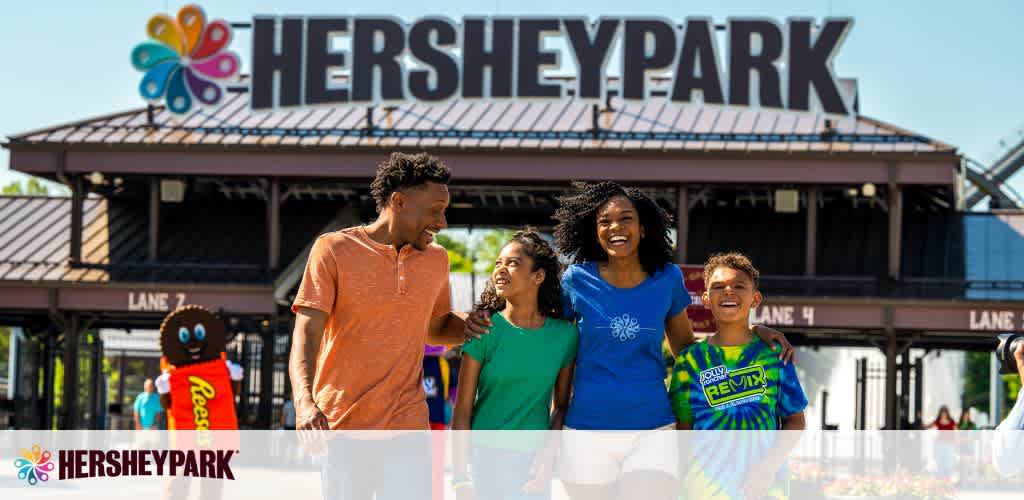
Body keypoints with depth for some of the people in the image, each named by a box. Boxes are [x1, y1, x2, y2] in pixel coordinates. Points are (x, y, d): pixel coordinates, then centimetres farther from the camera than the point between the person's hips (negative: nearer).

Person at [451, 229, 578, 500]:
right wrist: (461, 477, -9)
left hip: (534, 458, 2)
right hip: (488, 456, -2)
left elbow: (561, 405, 9)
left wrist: (548, 459, -2)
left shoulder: (564, 334, 0)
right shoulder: (485, 330, -6)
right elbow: (462, 409, -5)